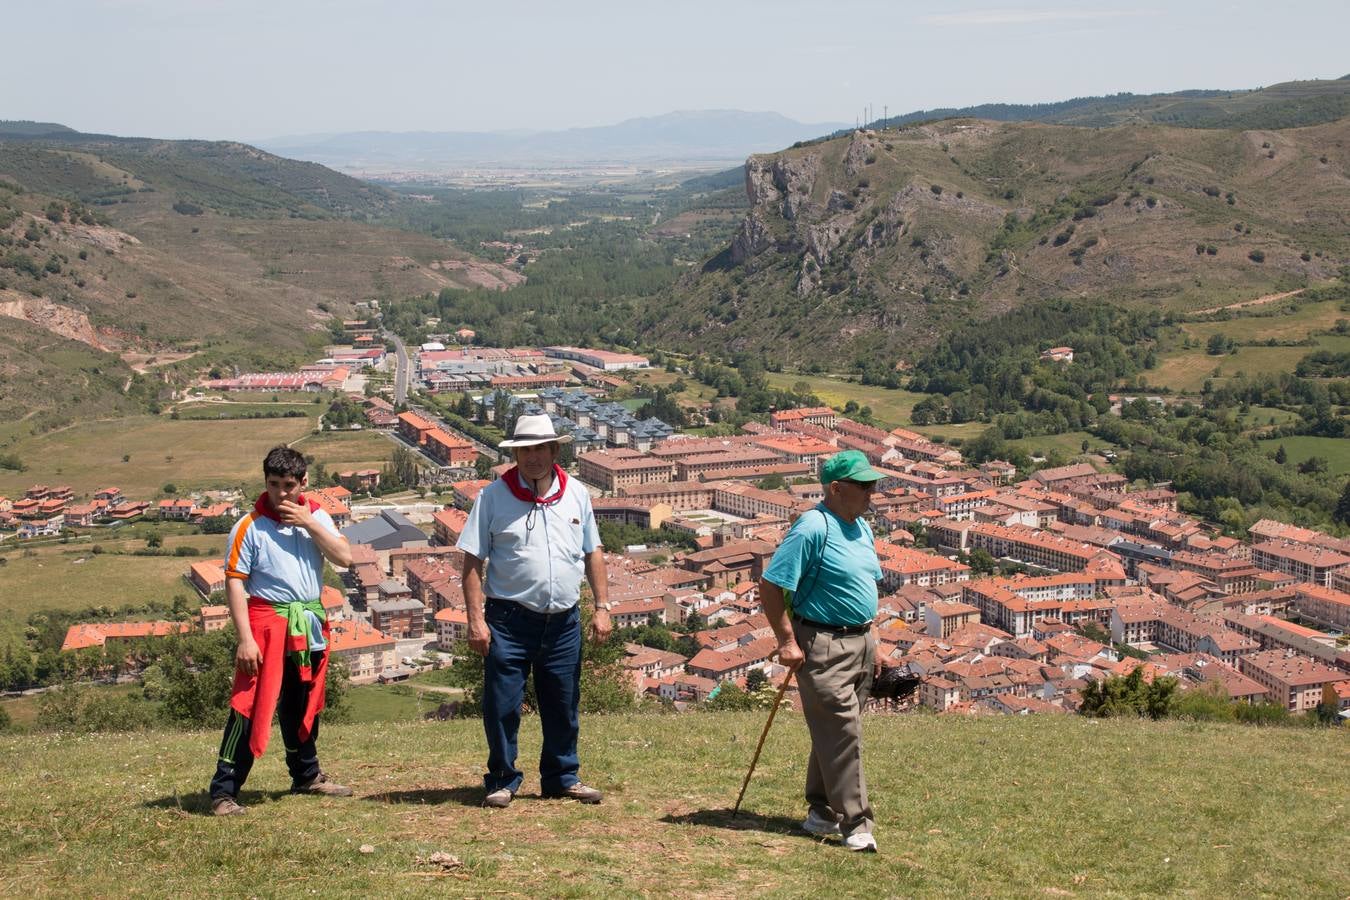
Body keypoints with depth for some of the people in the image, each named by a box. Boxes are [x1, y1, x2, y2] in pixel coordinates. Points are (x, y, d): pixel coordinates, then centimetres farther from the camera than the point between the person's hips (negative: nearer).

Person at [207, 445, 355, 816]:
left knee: (304, 705, 18)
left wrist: (309, 524, -13)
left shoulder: (316, 516, 7)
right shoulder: (250, 526, -7)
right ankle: (224, 790, -6)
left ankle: (307, 775, 34)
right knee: (251, 706, -10)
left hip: (309, 625, 5)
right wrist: (245, 638, -17)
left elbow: (344, 557, -4)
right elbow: (234, 583, -10)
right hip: (268, 622, -5)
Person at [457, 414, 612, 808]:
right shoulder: (493, 497, -2)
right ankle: (502, 781, 16)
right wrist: (476, 619, -10)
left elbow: (592, 553, 15)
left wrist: (602, 606, 8)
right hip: (510, 620, -3)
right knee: (502, 706, 0)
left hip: (563, 621, 3)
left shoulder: (576, 494, 8)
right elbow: (473, 562, -3)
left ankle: (562, 778, 26)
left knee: (563, 707, 11)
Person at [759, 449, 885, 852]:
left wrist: (870, 641, 21)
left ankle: (821, 813, 26)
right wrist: (787, 641, -18)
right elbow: (771, 585, -17)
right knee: (841, 734, -8)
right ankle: (856, 825, -5)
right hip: (823, 646, -8)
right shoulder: (812, 528, -16)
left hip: (861, 642, 9)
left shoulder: (861, 527, 12)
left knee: (833, 733, 15)